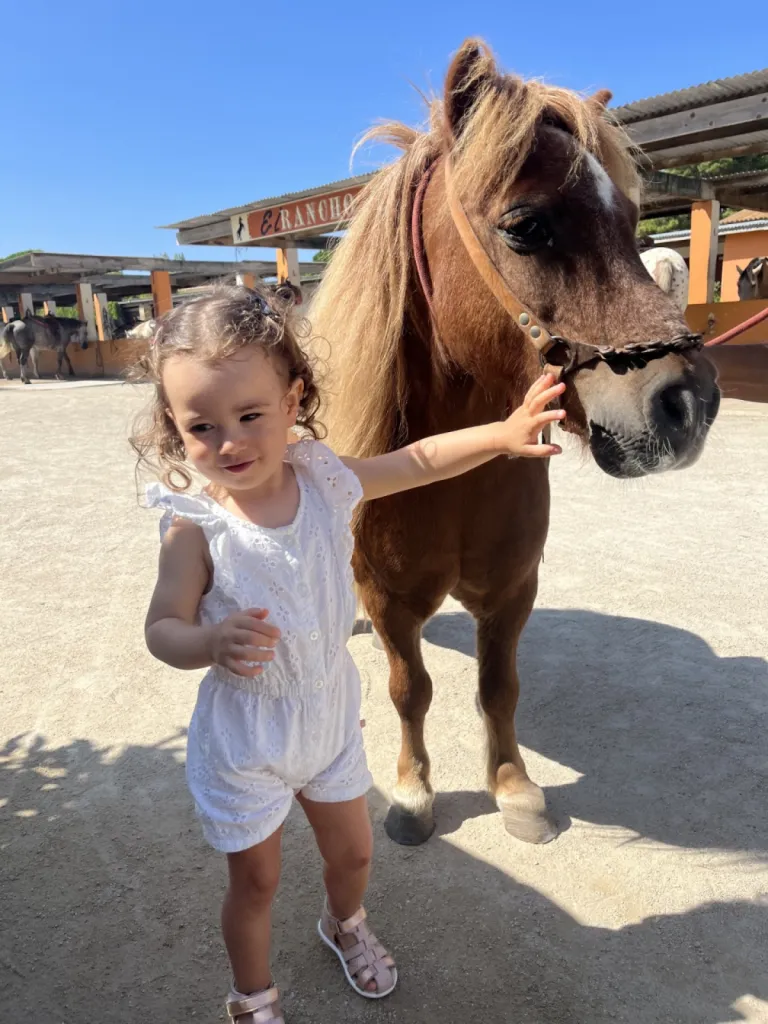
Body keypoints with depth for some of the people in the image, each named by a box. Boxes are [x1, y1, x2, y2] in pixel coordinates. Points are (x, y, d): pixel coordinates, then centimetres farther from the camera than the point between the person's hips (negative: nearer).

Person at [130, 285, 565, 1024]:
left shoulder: (325, 481, -13)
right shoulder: (195, 526, -24)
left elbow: (418, 461, -1)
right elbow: (163, 629, -19)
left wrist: (502, 434, -10)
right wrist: (213, 641, -41)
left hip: (330, 716, 4)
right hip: (241, 738, -4)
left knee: (351, 852, 26)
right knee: (255, 880, 18)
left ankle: (344, 926, 62)